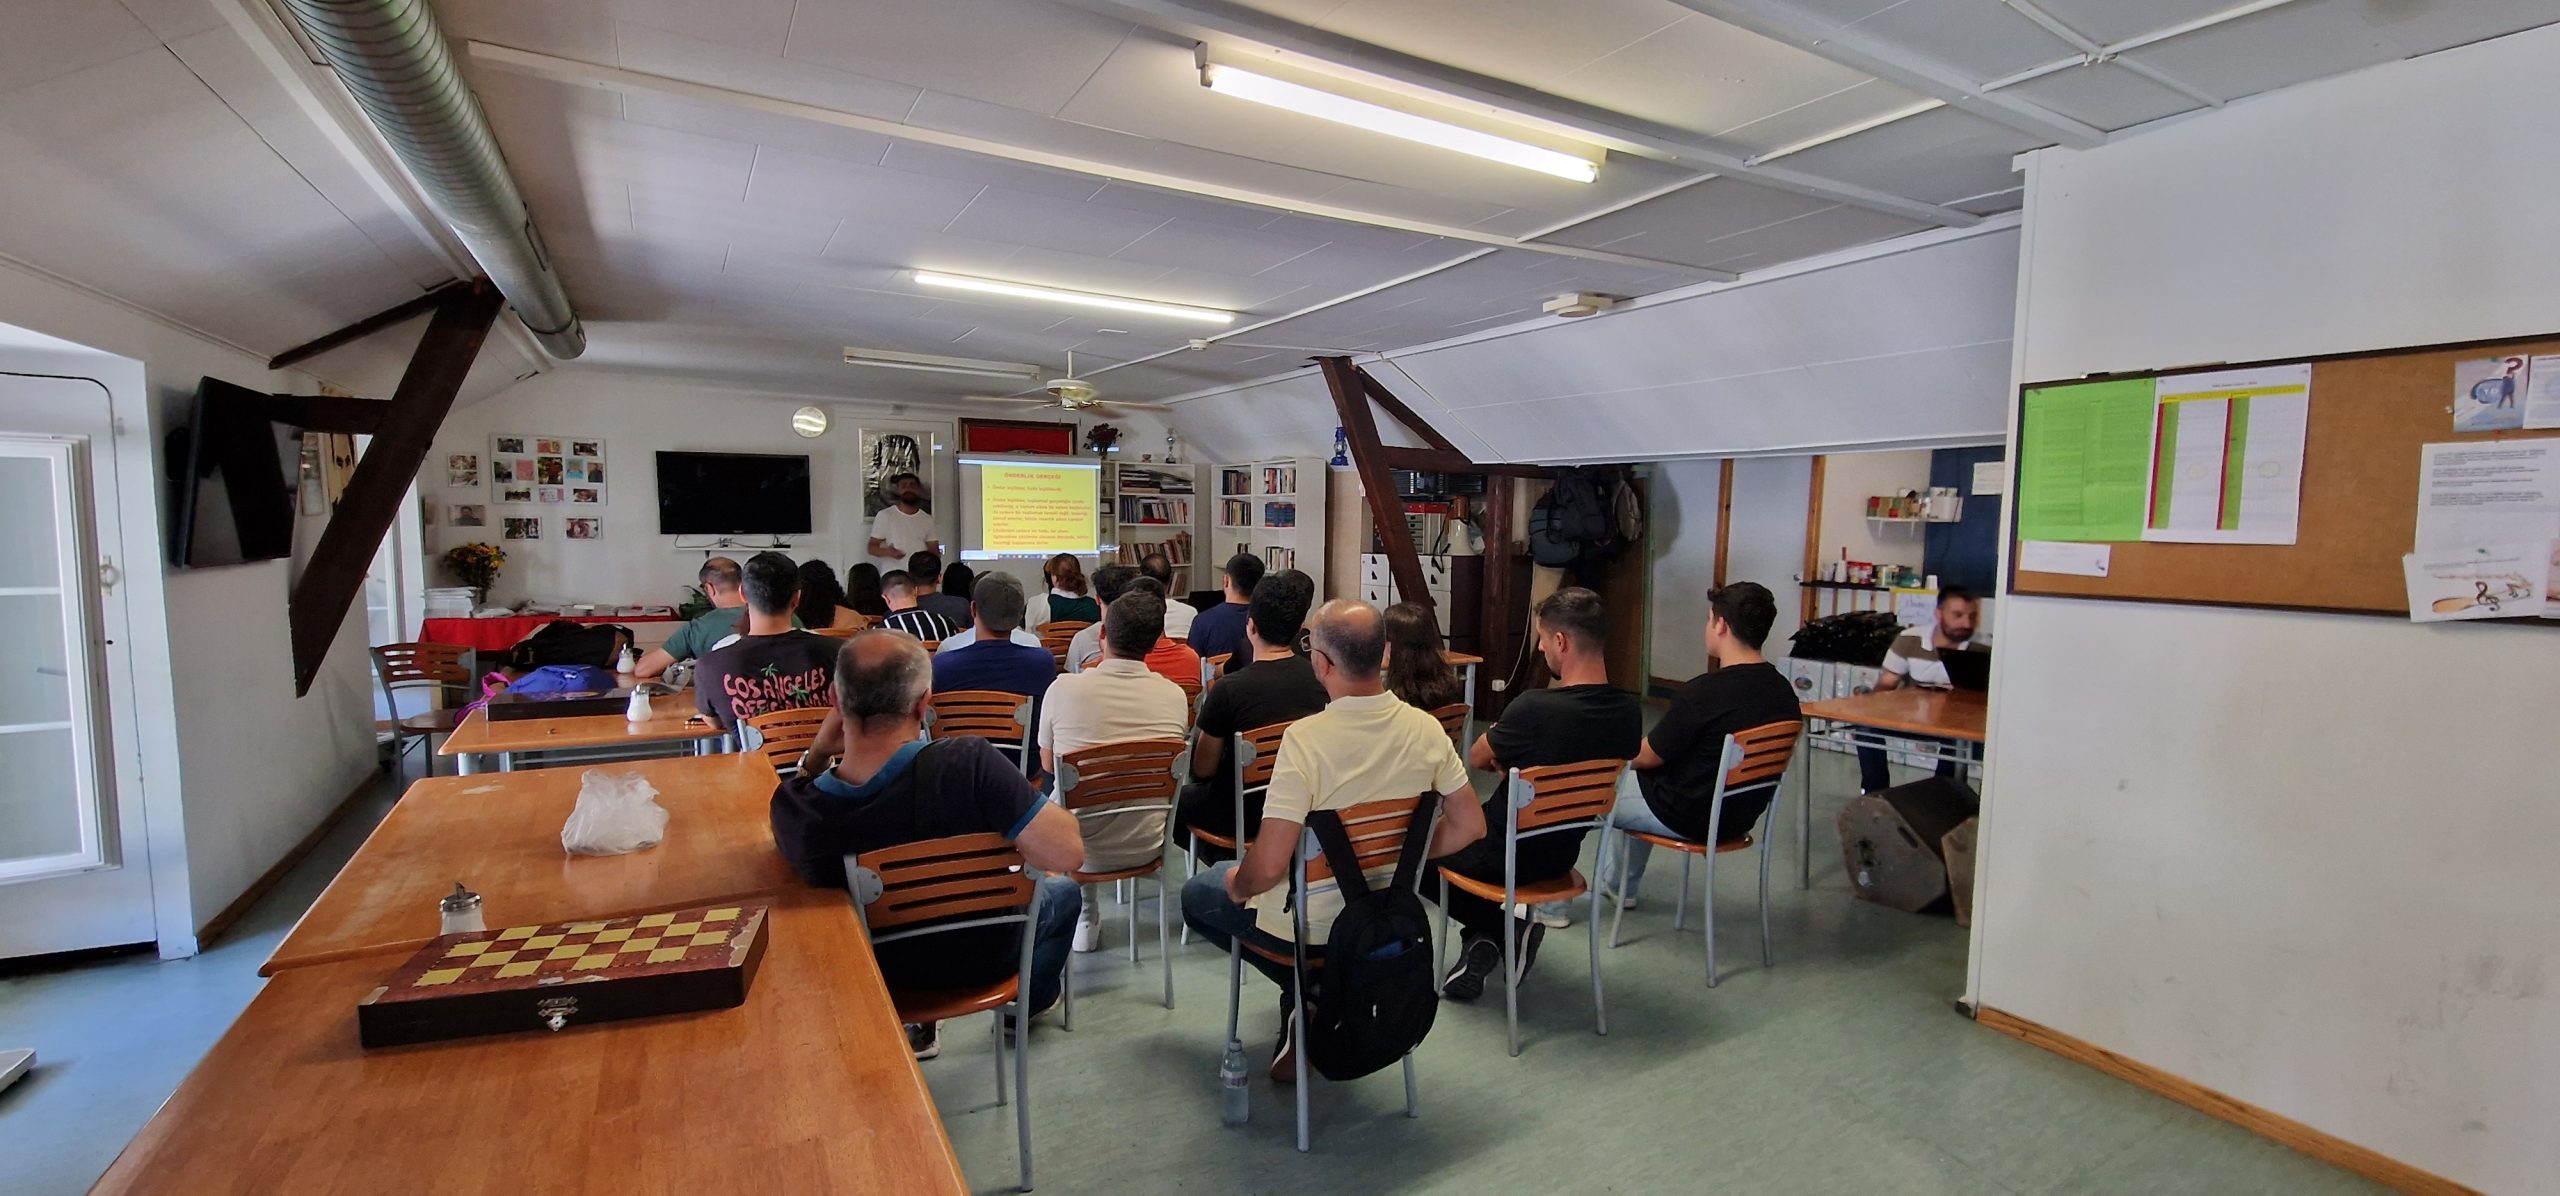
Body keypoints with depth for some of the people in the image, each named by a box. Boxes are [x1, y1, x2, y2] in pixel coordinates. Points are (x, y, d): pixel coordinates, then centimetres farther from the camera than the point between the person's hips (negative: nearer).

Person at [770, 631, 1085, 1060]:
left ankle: (912, 1026, 43)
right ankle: (1031, 999, 53)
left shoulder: (792, 806, -27)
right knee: (1063, 889, 29)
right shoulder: (968, 764, -39)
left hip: (876, 971, 3)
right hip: (982, 960, -2)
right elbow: (1067, 853, -36)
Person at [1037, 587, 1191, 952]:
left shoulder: (1064, 687, -17)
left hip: (1082, 847, -2)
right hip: (1147, 846, 2)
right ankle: (1086, 913, 36)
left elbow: (1048, 765, 1)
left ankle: (1084, 911, 30)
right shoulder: (1175, 696, -11)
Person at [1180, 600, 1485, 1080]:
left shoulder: (1306, 737, -30)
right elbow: (1469, 826, -4)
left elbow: (1269, 865, -29)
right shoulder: (1426, 729, -13)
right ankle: (1330, 991, 21)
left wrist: (1238, 886, -7)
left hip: (1306, 924, -6)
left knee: (1197, 894, 23)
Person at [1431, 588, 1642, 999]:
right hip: (1561, 856, 7)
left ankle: (1493, 929, 6)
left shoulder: (1534, 708, -29)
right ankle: (1509, 931, 19)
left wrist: (1507, 755, 10)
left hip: (1503, 858, -6)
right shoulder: (1629, 712, -10)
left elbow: (1476, 758, -10)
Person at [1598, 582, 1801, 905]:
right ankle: (1623, 886, 41)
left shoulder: (1704, 692, -28)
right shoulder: (1782, 690, -3)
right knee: (1635, 778, 31)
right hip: (1740, 816, 8)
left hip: (1689, 818, -8)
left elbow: (1648, 757, -15)